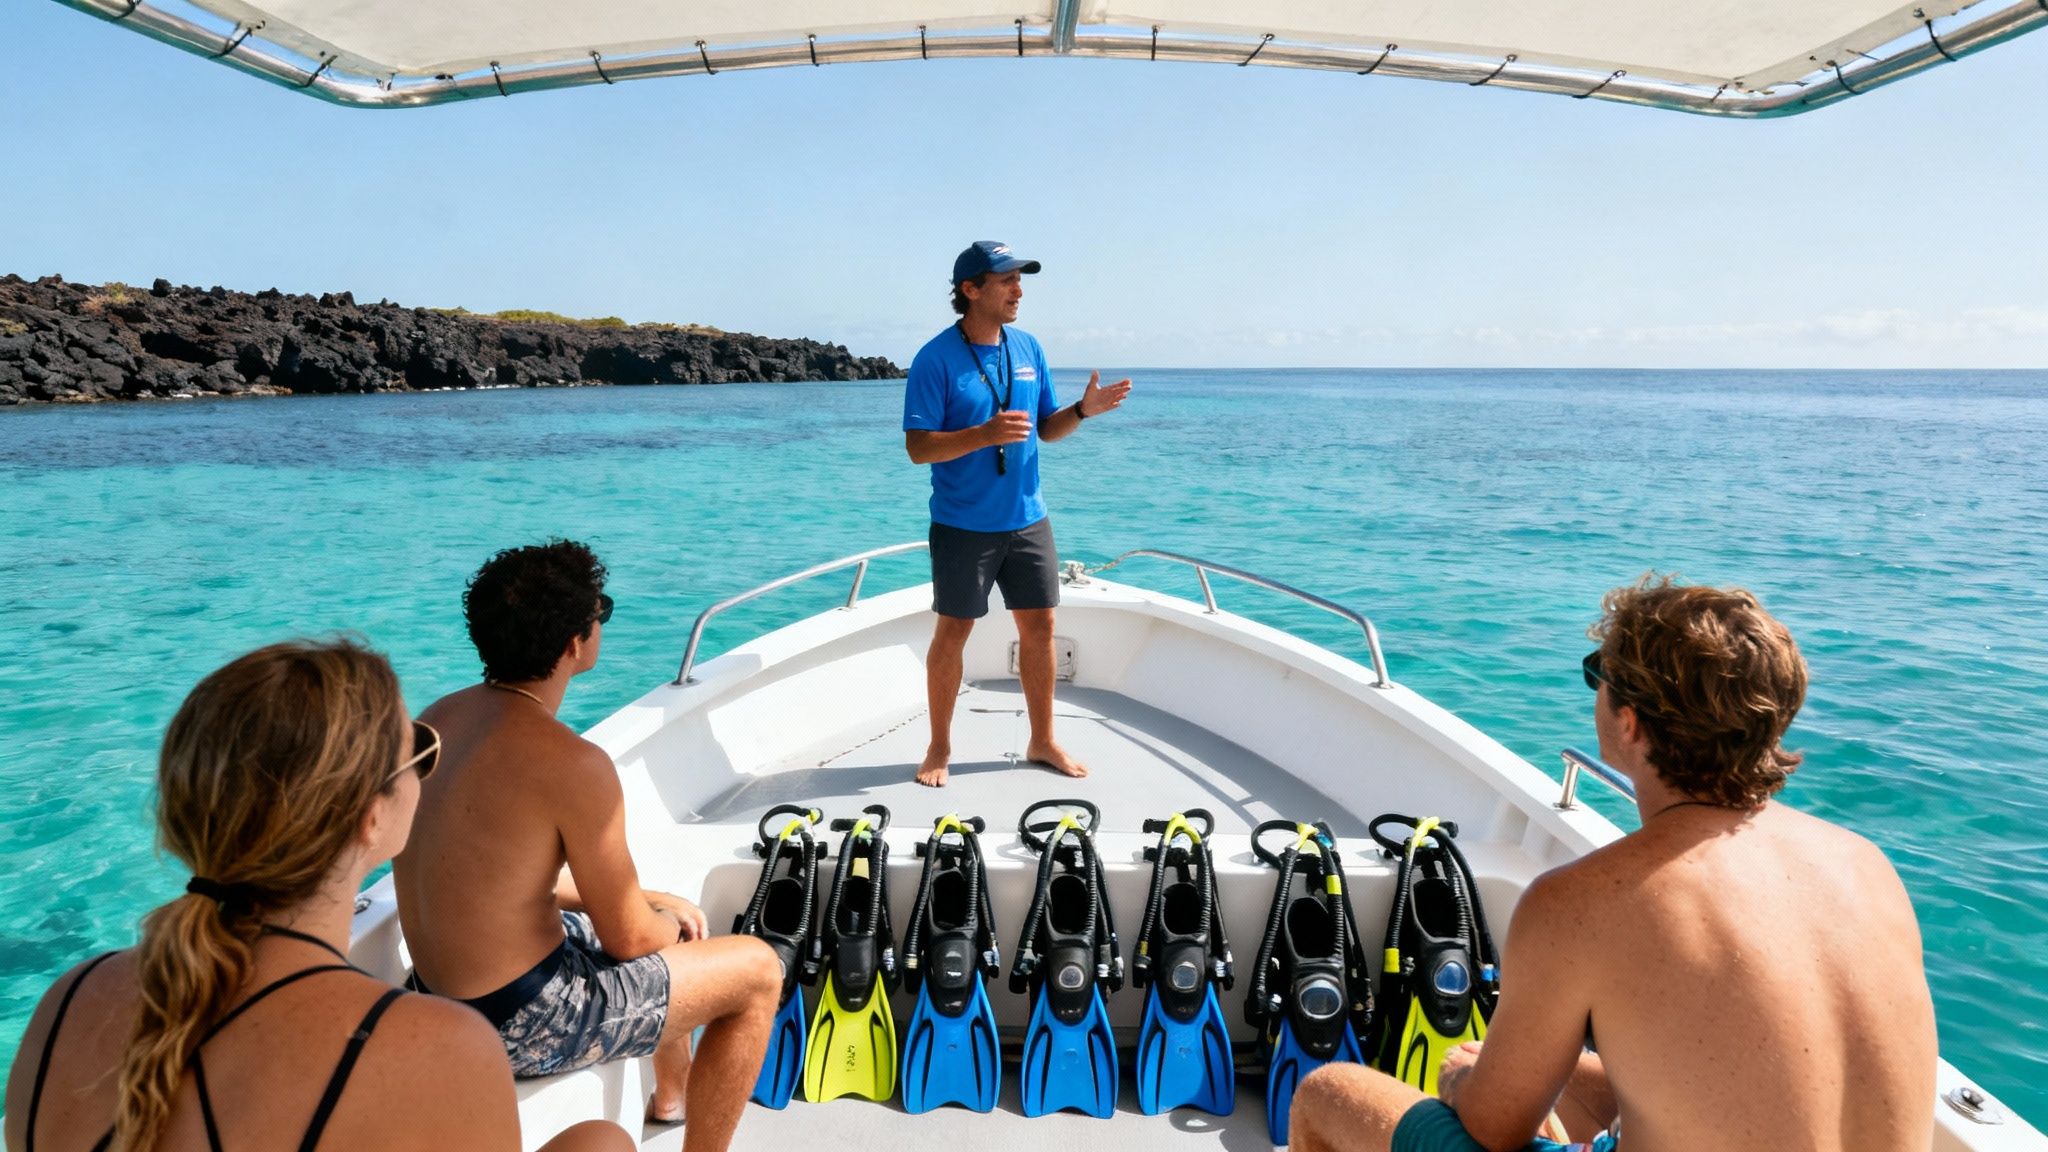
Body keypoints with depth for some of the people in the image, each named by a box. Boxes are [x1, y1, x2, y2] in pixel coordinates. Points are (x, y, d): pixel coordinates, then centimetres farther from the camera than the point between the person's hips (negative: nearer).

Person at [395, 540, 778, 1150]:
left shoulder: (440, 718, 0)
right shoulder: (573, 764, -27)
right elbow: (629, 938, -17)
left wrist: (653, 903, 11)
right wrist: (668, 920, 7)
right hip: (517, 1022, -9)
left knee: (664, 917, 30)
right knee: (757, 970, 4)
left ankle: (673, 1092, 51)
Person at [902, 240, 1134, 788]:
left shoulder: (1029, 348, 6)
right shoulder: (937, 358, -11)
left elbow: (1046, 429, 12)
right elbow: (918, 447, -16)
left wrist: (1082, 410, -8)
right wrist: (986, 434, -29)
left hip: (1028, 520, 5)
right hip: (963, 526, -5)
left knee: (1039, 627, 9)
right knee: (952, 634, 5)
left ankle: (1042, 741, 25)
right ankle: (939, 749, 21)